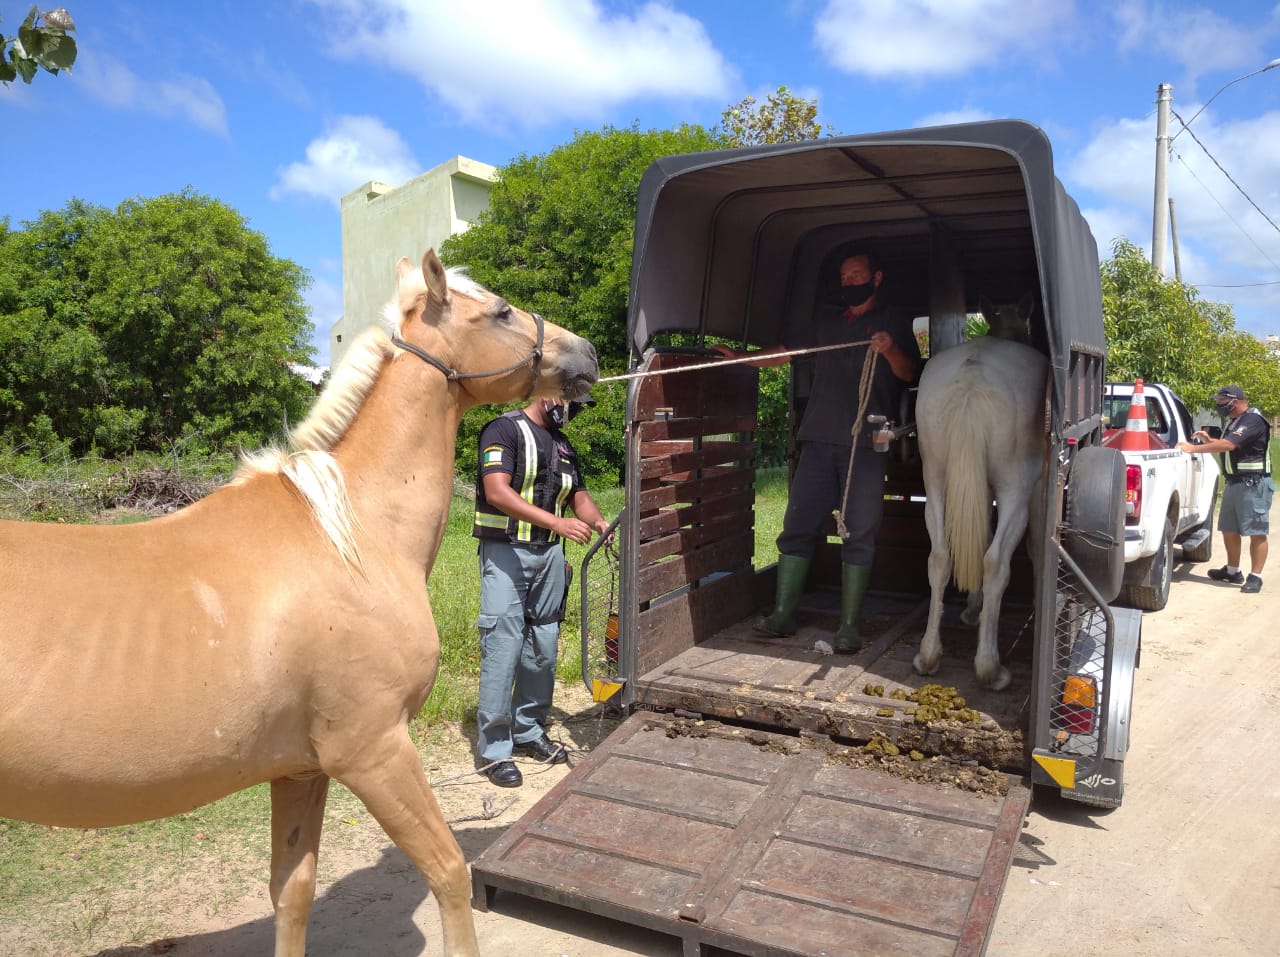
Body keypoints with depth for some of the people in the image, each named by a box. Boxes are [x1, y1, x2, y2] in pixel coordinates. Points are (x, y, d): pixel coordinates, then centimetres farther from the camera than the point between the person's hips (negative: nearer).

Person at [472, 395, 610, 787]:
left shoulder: (563, 445, 15)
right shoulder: (506, 429, -8)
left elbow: (578, 494, 19)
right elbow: (497, 492, -19)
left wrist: (598, 521, -4)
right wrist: (557, 522, -27)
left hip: (550, 553, 7)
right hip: (506, 552, -7)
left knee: (543, 647, 10)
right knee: (503, 647, -7)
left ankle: (529, 731, 24)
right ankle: (495, 748, 2)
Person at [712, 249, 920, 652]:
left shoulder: (894, 321, 10)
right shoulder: (825, 318, 20)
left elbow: (909, 374, -1)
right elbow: (786, 352, 24)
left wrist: (891, 350, -20)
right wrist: (742, 357, 12)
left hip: (866, 442, -3)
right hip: (819, 439, 3)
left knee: (858, 534, -2)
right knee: (798, 525, -1)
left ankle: (849, 625, 4)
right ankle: (782, 614, 6)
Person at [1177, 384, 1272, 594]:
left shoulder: (1253, 420, -16)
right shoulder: (1235, 421, 15)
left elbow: (1228, 445, -27)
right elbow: (1228, 446, 27)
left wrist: (1193, 448, -23)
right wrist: (1208, 440, 9)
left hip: (1253, 484, -10)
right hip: (1234, 482, 10)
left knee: (1257, 532, -4)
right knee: (1229, 529, 14)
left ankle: (1255, 577, -1)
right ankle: (1233, 571, 26)